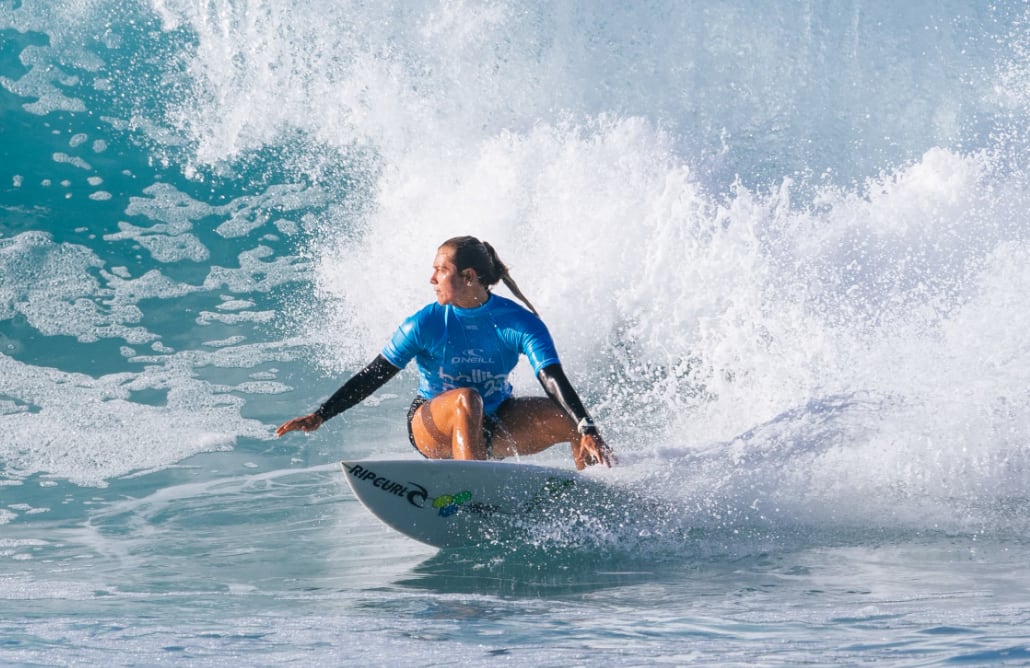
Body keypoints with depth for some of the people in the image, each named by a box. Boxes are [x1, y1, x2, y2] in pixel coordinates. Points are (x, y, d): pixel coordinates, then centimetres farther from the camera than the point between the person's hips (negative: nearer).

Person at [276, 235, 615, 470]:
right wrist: (319, 416, -15)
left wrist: (589, 431, -41)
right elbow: (373, 376, -10)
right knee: (467, 400, -37)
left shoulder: (520, 324, -16)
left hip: (494, 425, 2)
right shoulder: (426, 324, -15)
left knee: (573, 420, -17)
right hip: (433, 428, -2)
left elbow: (554, 380, -26)